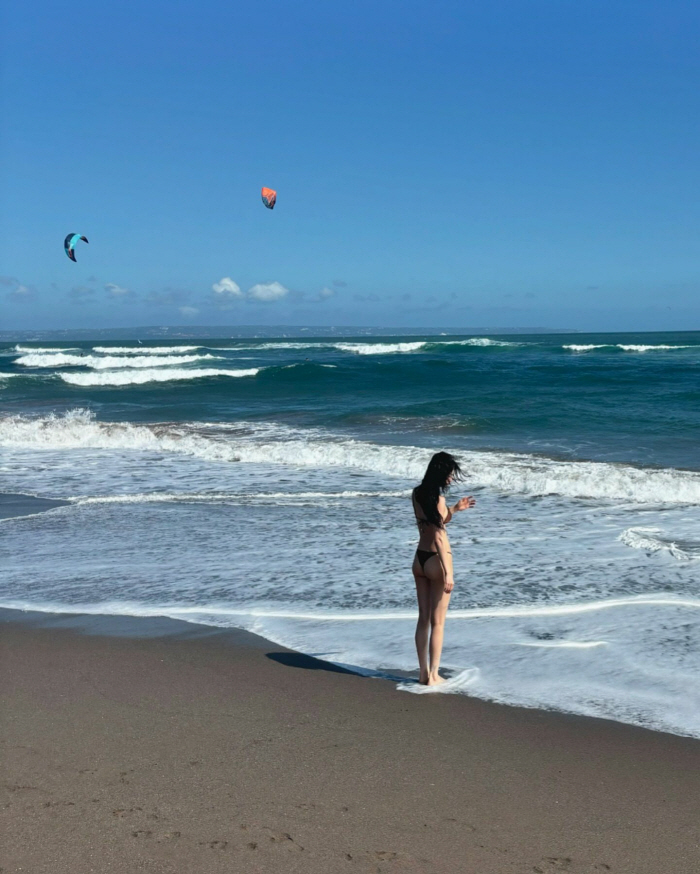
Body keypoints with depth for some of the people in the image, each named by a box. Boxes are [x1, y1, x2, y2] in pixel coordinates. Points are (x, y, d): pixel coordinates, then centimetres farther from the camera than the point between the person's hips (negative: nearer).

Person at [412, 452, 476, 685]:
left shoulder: (417, 493, 5)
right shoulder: (437, 498, -18)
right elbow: (438, 537, -21)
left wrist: (454, 509, 12)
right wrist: (447, 572, -21)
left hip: (419, 559, 7)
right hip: (436, 560, -7)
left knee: (423, 619, 14)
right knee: (438, 622, 3)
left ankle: (424, 673, 20)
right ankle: (433, 676, 9)